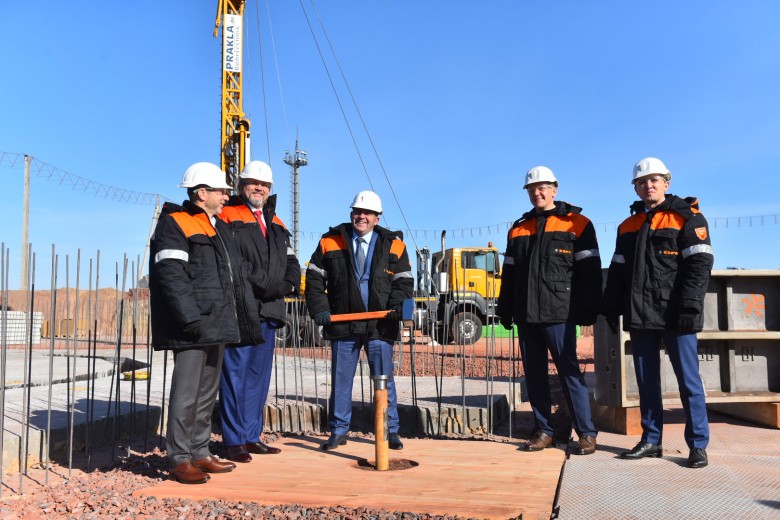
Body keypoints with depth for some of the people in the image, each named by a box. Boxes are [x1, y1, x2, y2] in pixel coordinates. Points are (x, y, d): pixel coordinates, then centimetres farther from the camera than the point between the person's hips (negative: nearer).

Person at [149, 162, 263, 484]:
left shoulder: (220, 228, 20)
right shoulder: (174, 224, -6)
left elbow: (236, 277, 23)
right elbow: (171, 277, -17)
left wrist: (250, 316, 17)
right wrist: (191, 319, -23)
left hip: (217, 325, 9)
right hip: (191, 329, -9)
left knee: (208, 393, 14)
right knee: (186, 394, -4)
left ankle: (200, 453, 24)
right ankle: (180, 460, 6)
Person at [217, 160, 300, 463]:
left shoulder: (276, 225, 21)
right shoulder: (228, 217, -2)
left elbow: (291, 262, 18)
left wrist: (287, 284, -4)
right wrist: (267, 285, -16)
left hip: (268, 312, 7)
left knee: (259, 376, 12)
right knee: (235, 375, -2)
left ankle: (252, 436, 23)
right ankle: (234, 441, 7)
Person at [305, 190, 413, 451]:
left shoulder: (394, 245, 6)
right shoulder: (330, 242, 6)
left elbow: (404, 282, 6)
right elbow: (314, 278, 7)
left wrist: (397, 306, -12)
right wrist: (319, 309, -5)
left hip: (380, 325, 0)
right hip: (343, 324, 1)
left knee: (385, 379, 4)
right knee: (340, 380, 8)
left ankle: (391, 431, 16)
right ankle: (338, 431, 21)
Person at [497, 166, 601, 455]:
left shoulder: (577, 224, 1)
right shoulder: (518, 229, 16)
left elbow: (589, 270, -4)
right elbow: (509, 274, 18)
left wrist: (588, 310, -10)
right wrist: (505, 310, 13)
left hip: (558, 313, -5)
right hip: (526, 315, 6)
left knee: (569, 372, -3)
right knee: (534, 375, 9)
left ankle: (587, 433, 6)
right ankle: (543, 431, 18)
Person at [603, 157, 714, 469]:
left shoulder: (687, 217, 0)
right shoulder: (628, 226, 16)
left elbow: (699, 264, -8)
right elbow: (617, 270, 17)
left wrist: (690, 305, -17)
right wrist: (611, 308, 10)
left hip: (675, 314, -5)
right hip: (640, 315, 5)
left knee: (688, 379, -1)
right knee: (646, 381, 10)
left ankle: (698, 445, 10)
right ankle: (651, 440, 20)